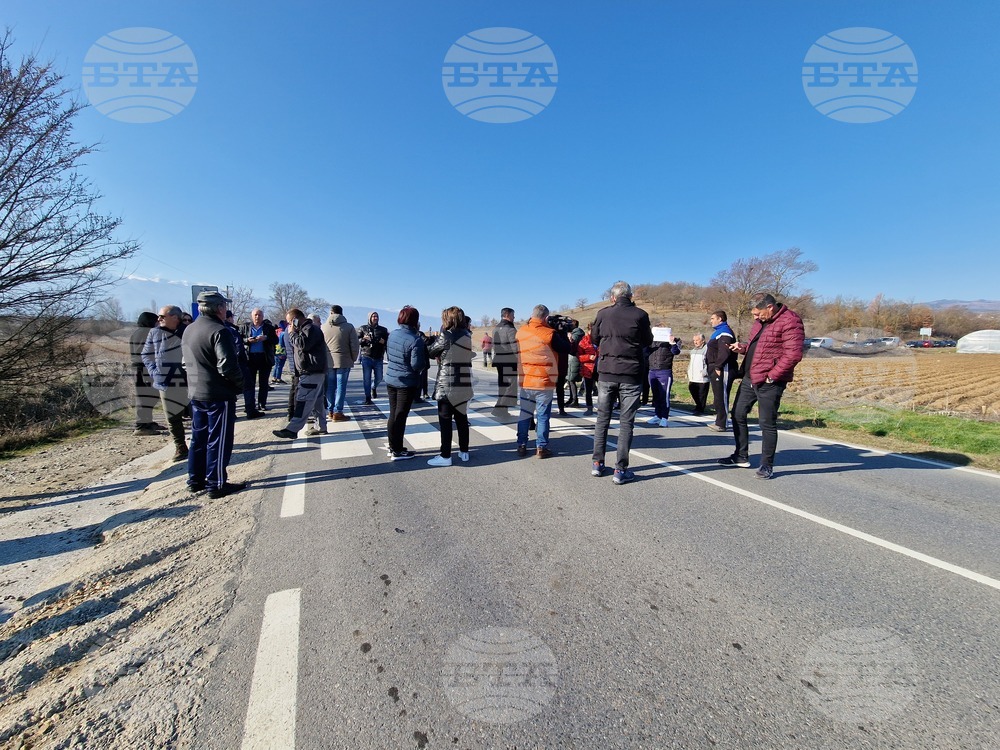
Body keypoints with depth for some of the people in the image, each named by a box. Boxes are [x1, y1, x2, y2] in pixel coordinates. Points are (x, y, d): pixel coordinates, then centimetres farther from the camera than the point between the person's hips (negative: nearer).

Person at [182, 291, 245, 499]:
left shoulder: (188, 330, 11)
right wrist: (240, 383, -10)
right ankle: (217, 484, 7)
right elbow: (228, 366, -25)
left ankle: (195, 480, 26)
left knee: (199, 437, 17)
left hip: (195, 393, 9)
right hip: (219, 395, -9)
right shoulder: (219, 331, -18)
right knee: (218, 440, 0)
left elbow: (187, 361, 18)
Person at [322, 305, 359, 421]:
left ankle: (331, 410, 19)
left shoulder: (323, 327, 3)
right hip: (344, 361, -3)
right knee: (341, 386, 1)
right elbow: (355, 345, -7)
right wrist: (353, 359, 7)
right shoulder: (349, 327, -5)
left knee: (330, 386, 12)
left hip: (327, 362, 3)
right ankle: (337, 412, 1)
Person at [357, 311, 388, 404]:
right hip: (366, 357, -2)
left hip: (378, 358, 2)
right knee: (367, 379, 0)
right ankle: (368, 398, 8)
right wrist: (363, 339, -16)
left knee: (379, 377, 9)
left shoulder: (383, 330, 9)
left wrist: (384, 342, -10)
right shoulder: (363, 328, 6)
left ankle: (374, 388, 41)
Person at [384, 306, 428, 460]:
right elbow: (417, 365, -22)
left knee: (393, 414, 16)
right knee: (400, 416, 3)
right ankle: (397, 452, 12)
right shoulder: (415, 340, -21)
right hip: (407, 383, -7)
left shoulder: (392, 334, 2)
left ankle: (393, 447, 27)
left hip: (391, 380, 7)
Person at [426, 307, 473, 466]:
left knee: (445, 420, 1)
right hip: (464, 385, 6)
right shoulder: (467, 336, 7)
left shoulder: (446, 336, -11)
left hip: (447, 385, -6)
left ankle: (445, 456, 5)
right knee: (462, 418, 15)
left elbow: (430, 353, -2)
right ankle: (464, 452, 24)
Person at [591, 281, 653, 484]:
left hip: (606, 372, 2)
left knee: (602, 418, 13)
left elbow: (594, 339, 14)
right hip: (631, 374, -1)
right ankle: (621, 469, 4)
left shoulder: (603, 313, 0)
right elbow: (647, 341, 9)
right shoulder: (640, 314, -3)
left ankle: (598, 463, 17)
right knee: (626, 421, 4)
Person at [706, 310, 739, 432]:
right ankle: (719, 421, 24)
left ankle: (721, 424, -5)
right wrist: (712, 367, 18)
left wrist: (718, 367, -23)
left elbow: (724, 352, -25)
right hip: (715, 369, 11)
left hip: (722, 370, -11)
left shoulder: (724, 332, -13)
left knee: (721, 396, -8)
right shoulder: (718, 332, 21)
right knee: (718, 396, 15)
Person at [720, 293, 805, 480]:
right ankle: (741, 456, 27)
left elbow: (793, 354, -20)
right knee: (738, 415, 13)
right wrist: (742, 347, 6)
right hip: (749, 378, 9)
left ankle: (767, 465, 14)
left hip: (769, 382, -9)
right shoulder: (760, 321, 14)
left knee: (767, 422, 0)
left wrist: (772, 376, -19)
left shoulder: (789, 321, -13)